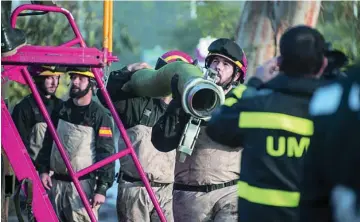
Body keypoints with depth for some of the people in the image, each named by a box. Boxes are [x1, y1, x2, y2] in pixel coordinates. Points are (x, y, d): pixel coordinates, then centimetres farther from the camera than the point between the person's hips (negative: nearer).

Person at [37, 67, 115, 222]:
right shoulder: (61, 110, 12)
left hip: (83, 186, -6)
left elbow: (106, 154, -8)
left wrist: (102, 188, -14)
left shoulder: (99, 115, -5)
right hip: (56, 183, 6)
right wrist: (43, 170, 8)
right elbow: (48, 142, 18)